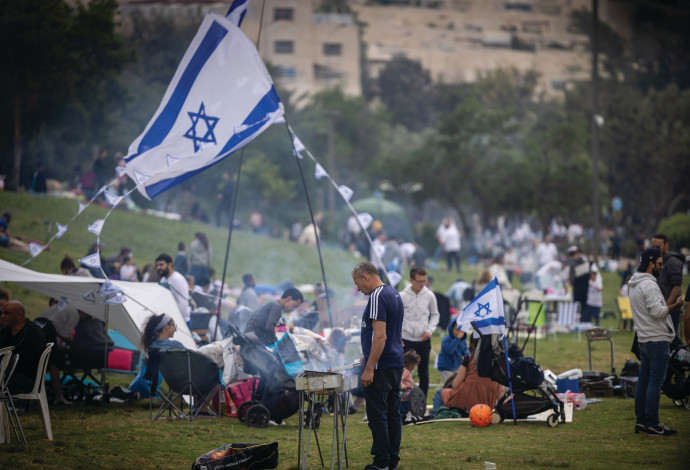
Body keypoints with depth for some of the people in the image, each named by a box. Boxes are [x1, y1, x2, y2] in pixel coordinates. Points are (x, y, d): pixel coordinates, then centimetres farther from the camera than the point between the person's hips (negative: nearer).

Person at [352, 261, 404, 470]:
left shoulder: (377, 297, -17)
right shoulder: (394, 294, 14)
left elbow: (380, 336, -23)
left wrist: (369, 368, -22)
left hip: (380, 367, -10)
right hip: (396, 365, 10)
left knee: (377, 416, -5)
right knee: (393, 414, 10)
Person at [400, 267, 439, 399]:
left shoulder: (429, 295, -1)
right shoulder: (402, 296, -6)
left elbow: (435, 314, 11)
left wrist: (430, 330, -5)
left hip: (424, 340, 2)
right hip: (406, 340, -2)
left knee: (424, 372, 8)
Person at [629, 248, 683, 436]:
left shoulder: (635, 285, 16)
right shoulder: (649, 285, -17)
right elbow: (657, 311, -22)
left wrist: (665, 304, 15)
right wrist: (675, 304, -11)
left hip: (644, 340, 10)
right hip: (657, 339, -10)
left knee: (643, 381, 12)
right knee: (656, 382, -8)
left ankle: (640, 421, 16)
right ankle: (653, 424, -8)